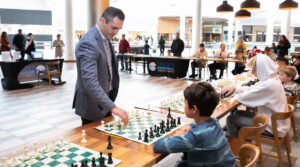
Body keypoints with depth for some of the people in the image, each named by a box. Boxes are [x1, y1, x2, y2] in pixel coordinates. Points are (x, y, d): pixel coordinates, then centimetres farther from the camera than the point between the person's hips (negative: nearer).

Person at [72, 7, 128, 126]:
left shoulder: (105, 38, 4)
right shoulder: (88, 43, -26)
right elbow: (90, 81, -34)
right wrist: (112, 107, -39)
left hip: (105, 97, 9)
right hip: (92, 104, -9)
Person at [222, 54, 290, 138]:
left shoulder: (268, 85, -29)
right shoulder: (273, 79, 3)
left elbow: (246, 97, -22)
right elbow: (252, 89, 12)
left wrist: (235, 96, 0)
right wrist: (235, 88, 0)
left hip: (273, 128, -10)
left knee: (231, 118, -6)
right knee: (236, 113, 14)